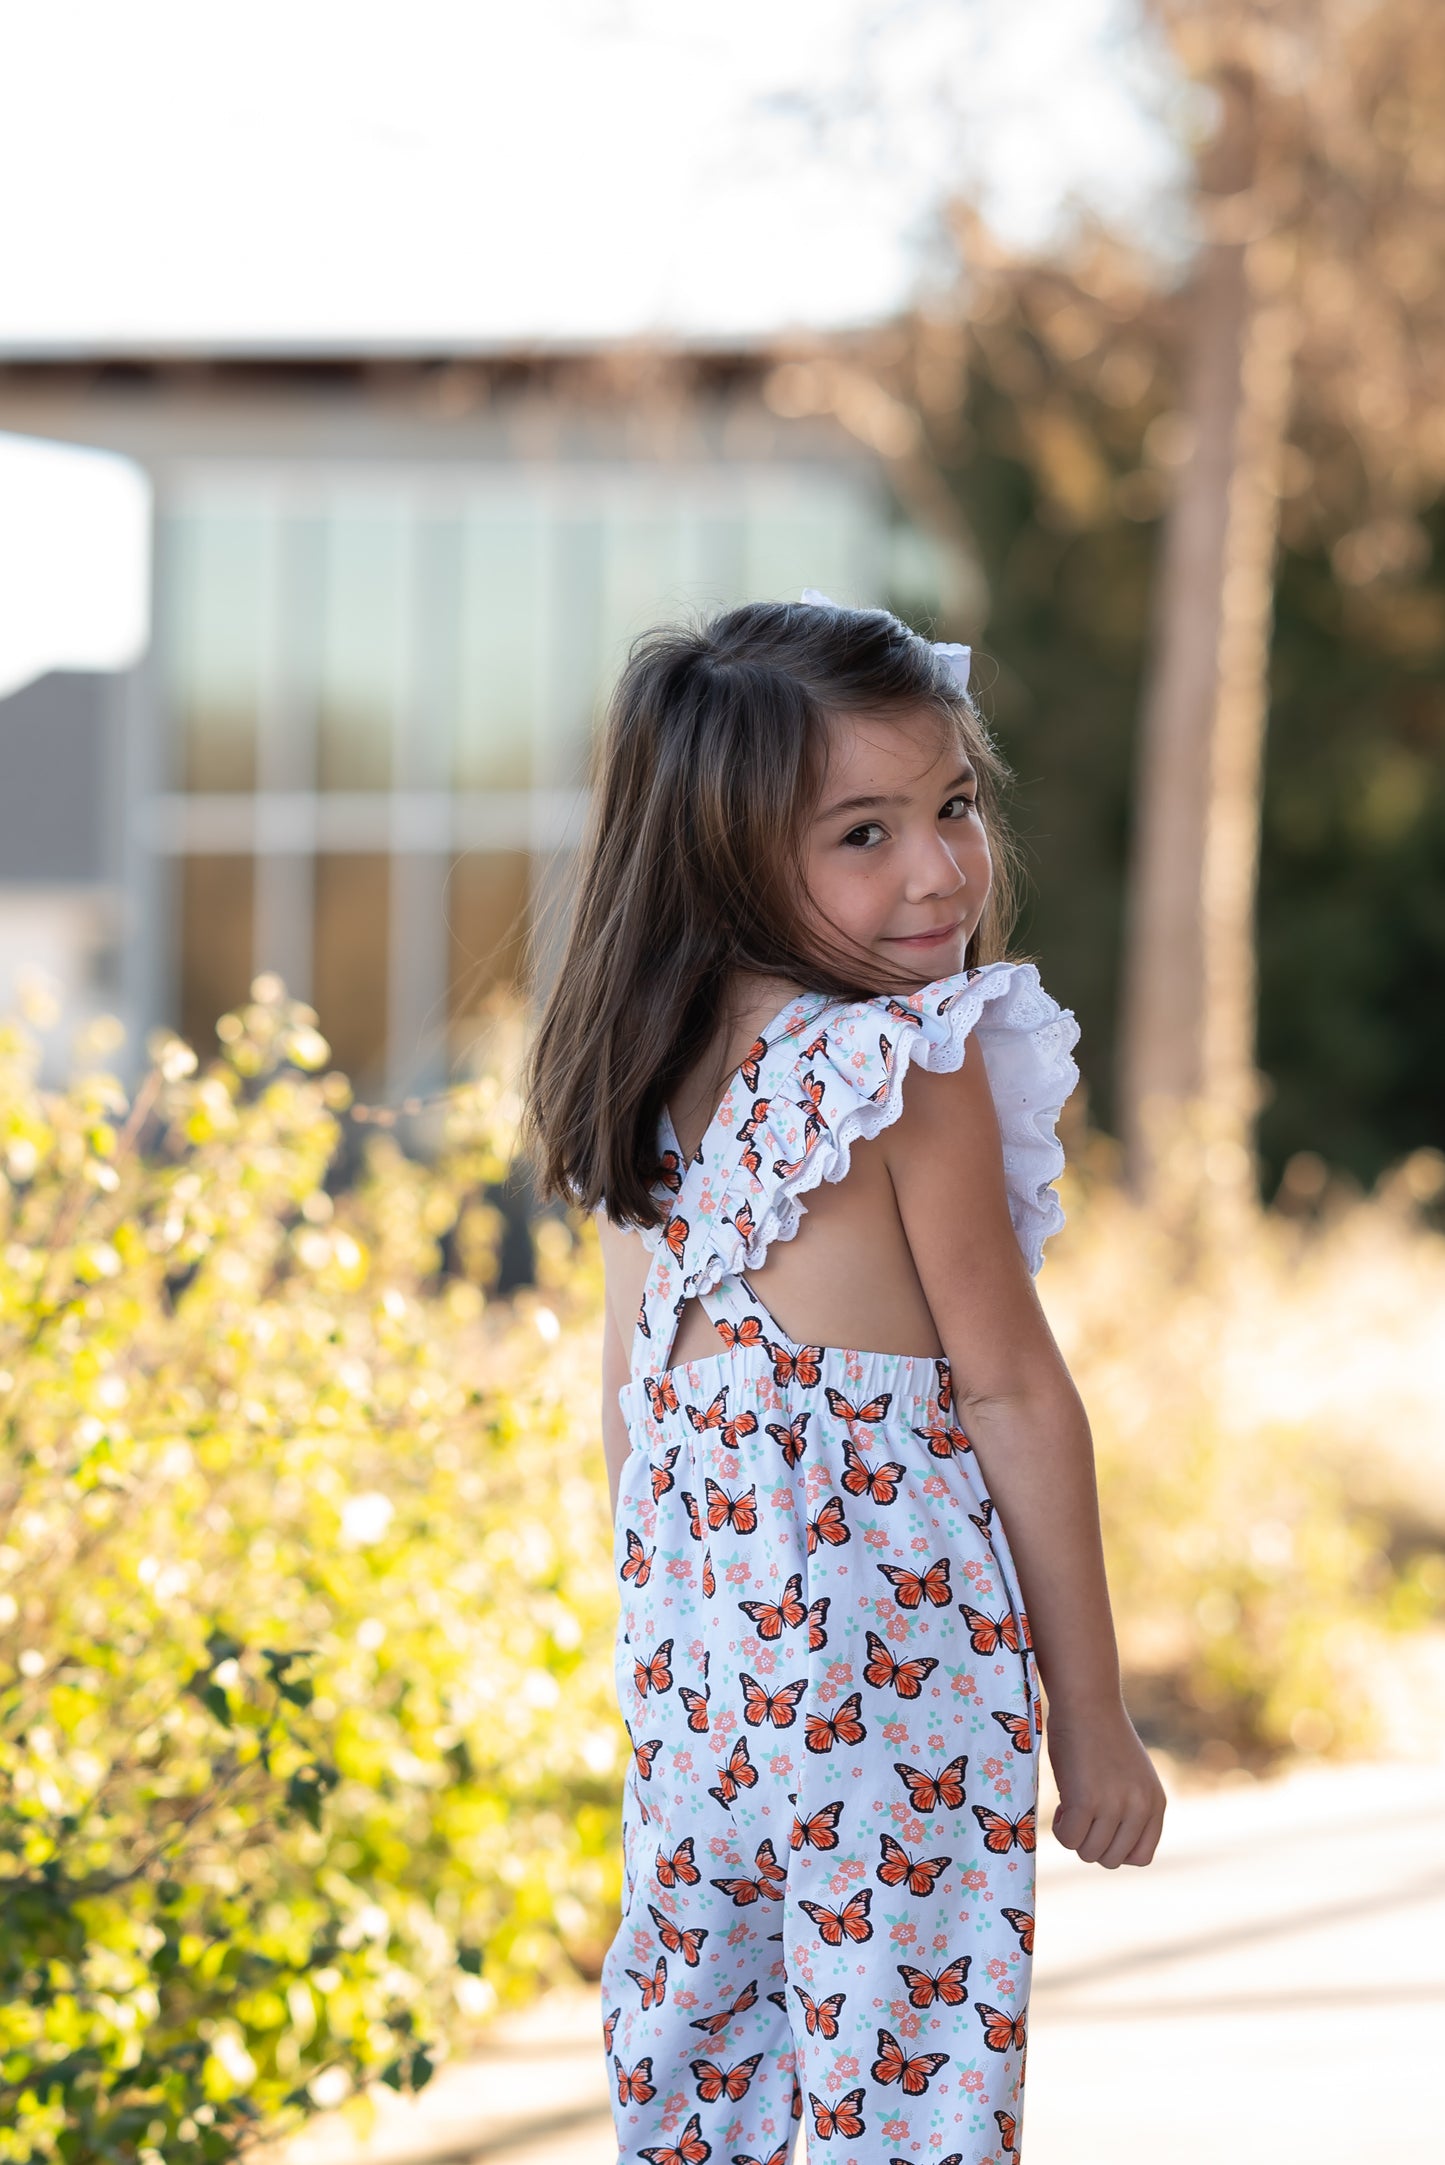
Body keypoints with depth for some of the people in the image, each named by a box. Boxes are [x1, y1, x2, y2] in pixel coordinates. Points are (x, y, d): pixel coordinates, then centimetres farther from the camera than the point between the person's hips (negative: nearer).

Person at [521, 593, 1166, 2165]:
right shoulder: (916, 1066, -15)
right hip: (891, 1614, -8)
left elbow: (629, 1362, 12)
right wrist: (1091, 1717, -7)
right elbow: (1011, 1394, -12)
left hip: (699, 1599, 8)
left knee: (692, 1988, 17)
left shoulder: (663, 1066, 5)